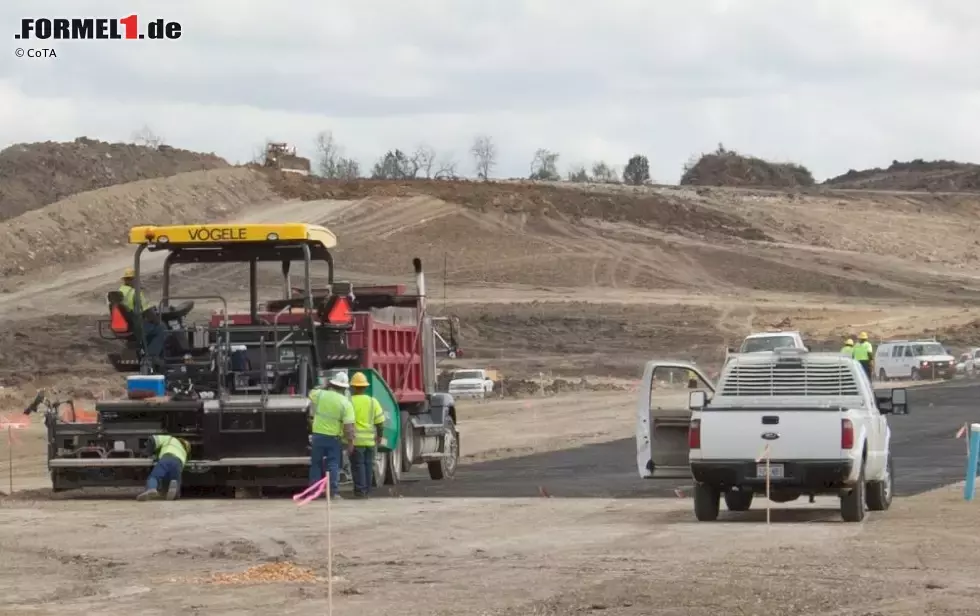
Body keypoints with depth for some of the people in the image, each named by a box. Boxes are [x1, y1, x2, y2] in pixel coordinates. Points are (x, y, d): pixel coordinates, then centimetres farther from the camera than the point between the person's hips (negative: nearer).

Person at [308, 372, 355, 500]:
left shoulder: (320, 395, -3)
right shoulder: (346, 403, -10)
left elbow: (311, 393, 24)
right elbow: (348, 427, -14)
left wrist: (325, 387, 31)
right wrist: (350, 443, -8)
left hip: (317, 435, 2)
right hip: (334, 438, -2)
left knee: (316, 464, 12)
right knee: (333, 465, 5)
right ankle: (334, 492, -2)